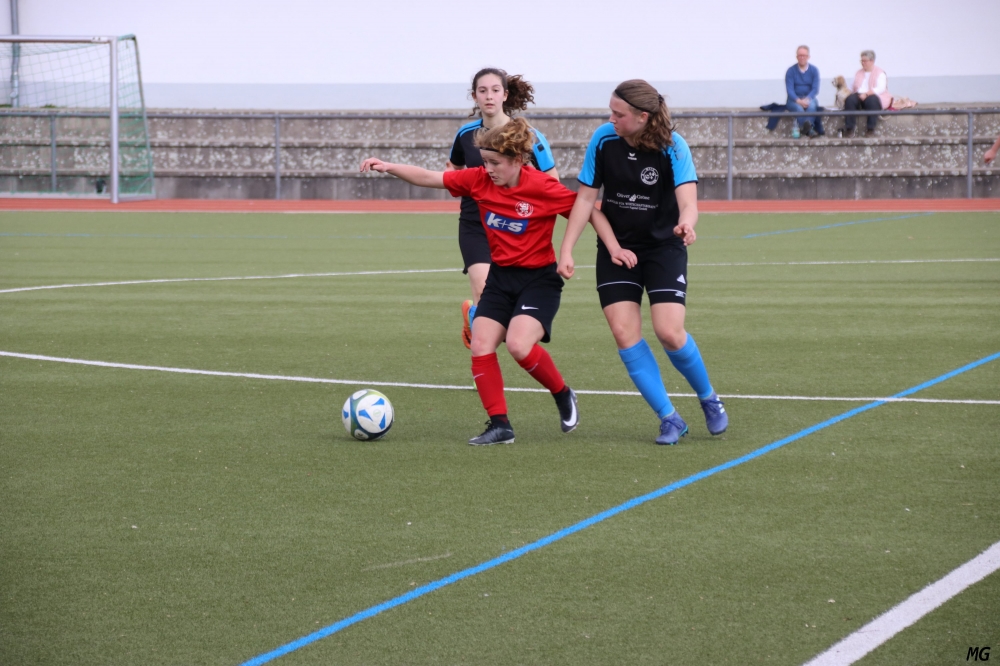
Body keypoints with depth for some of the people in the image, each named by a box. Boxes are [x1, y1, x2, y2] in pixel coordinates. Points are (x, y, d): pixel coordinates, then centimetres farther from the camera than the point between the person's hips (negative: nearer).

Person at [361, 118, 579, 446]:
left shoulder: (543, 188, -17)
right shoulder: (480, 179, -4)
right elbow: (430, 178, -1)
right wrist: (389, 167, -11)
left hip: (539, 278, -6)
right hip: (500, 276, 6)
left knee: (518, 344, -25)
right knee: (481, 346, -7)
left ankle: (563, 395, 1)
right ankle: (500, 425, 2)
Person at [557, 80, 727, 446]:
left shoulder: (672, 146, -18)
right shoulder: (603, 139, -10)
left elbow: (688, 201, -29)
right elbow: (585, 198, -4)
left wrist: (685, 223, -52)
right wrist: (566, 250, -11)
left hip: (664, 248, -3)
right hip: (616, 249, 3)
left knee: (669, 332, -14)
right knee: (624, 332, -12)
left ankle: (709, 400, 15)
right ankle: (670, 418, -2)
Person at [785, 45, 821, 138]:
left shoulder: (814, 70, 5)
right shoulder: (791, 71, 0)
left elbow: (815, 89, -3)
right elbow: (789, 90, -7)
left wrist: (807, 99, -22)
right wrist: (798, 101, -25)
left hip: (809, 98, 1)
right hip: (794, 100, -1)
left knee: (811, 105, -35)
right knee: (799, 108, -36)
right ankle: (809, 130, -39)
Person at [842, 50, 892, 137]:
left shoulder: (879, 73, 5)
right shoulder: (859, 73, 22)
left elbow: (881, 88, -10)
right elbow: (853, 88, 19)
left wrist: (866, 94, -21)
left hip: (875, 96, -4)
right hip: (859, 96, 4)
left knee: (871, 100, -40)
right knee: (849, 99, -29)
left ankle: (871, 129, -33)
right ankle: (849, 129, -34)